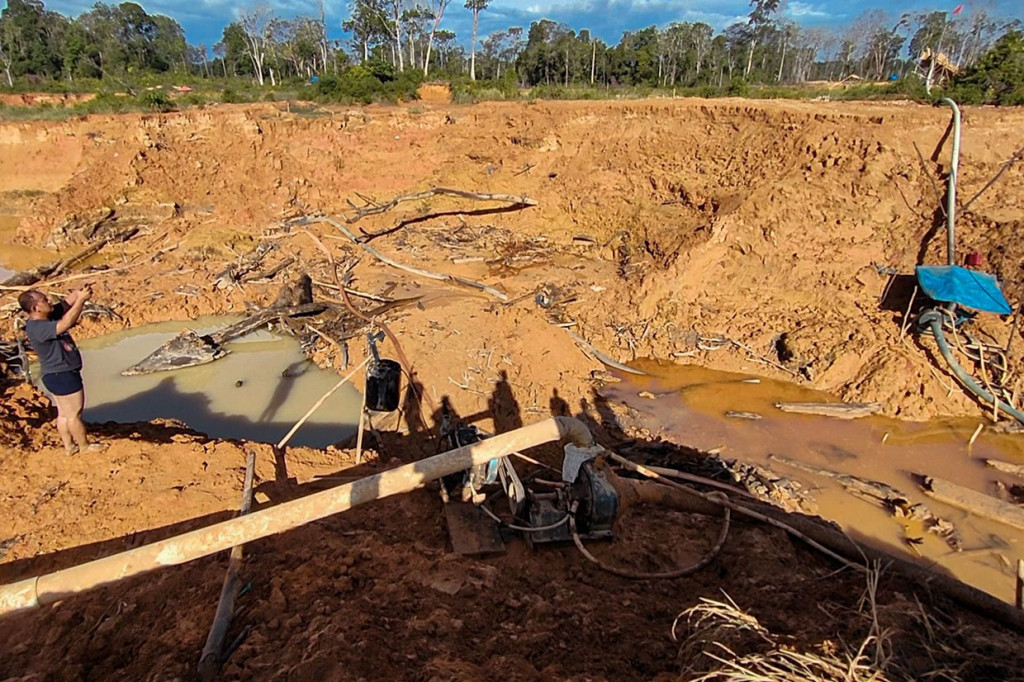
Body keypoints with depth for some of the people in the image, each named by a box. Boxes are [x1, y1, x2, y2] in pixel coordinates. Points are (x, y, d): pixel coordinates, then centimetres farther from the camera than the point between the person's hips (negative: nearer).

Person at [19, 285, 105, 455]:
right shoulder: (38, 328, -26)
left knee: (64, 413, 19)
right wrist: (81, 300, -36)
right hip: (62, 375, -10)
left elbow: (68, 301, 3)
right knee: (74, 414, 6)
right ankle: (85, 446, 20)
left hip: (57, 375, 10)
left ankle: (69, 446, 30)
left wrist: (80, 294, -18)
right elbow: (66, 323, -39)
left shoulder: (48, 316, 2)